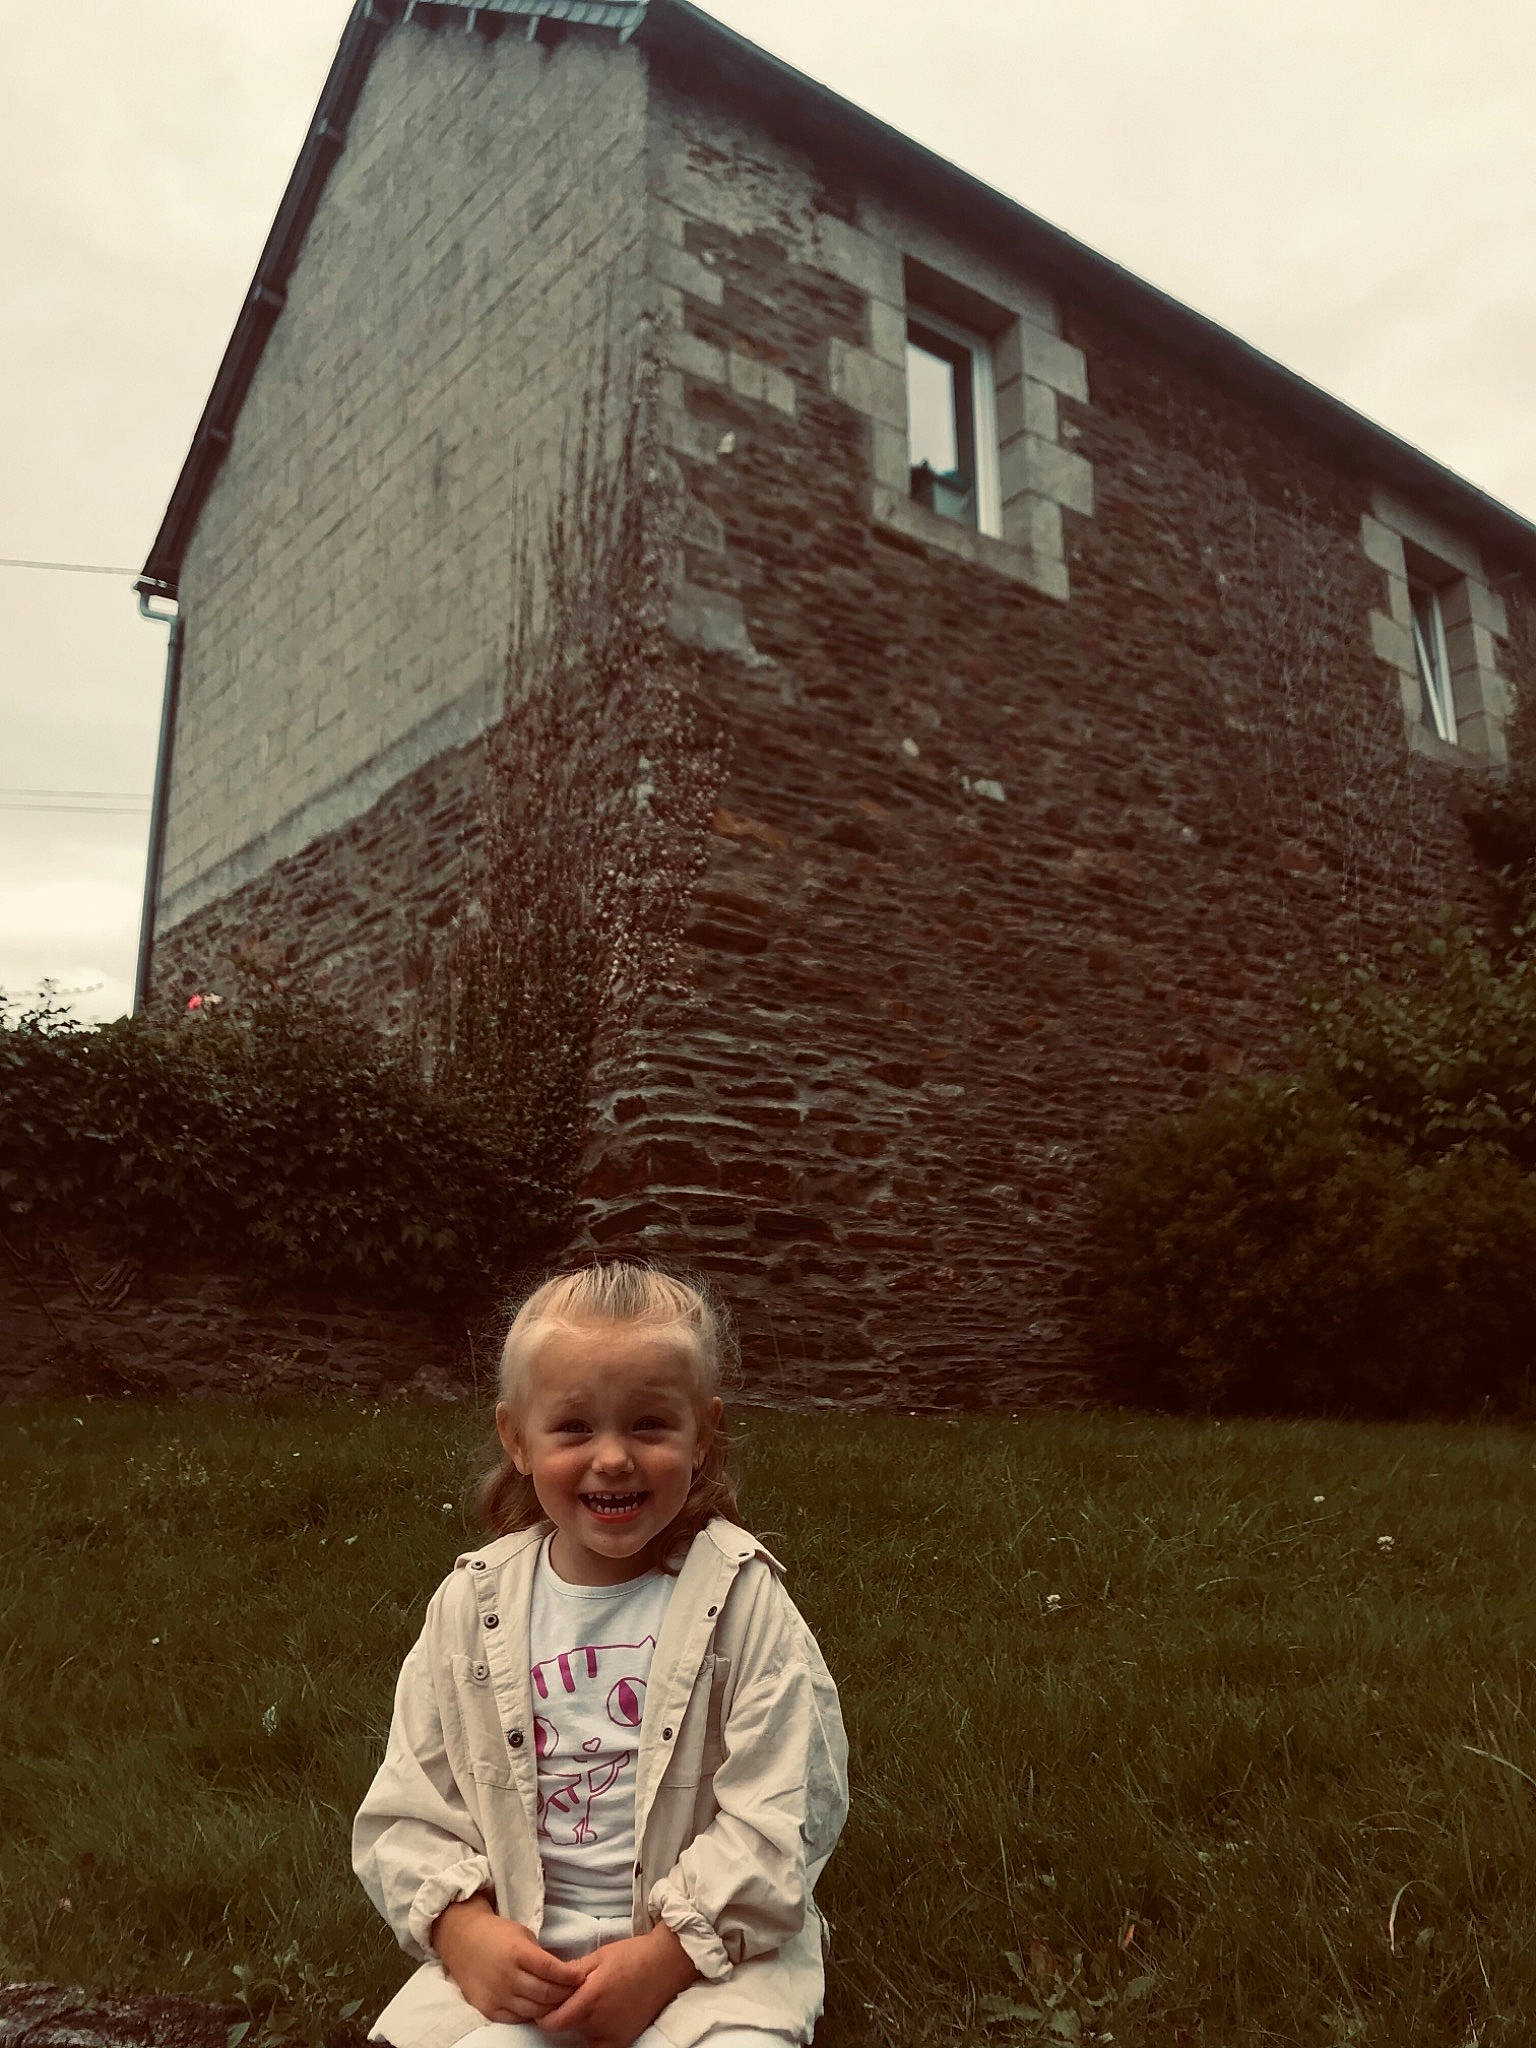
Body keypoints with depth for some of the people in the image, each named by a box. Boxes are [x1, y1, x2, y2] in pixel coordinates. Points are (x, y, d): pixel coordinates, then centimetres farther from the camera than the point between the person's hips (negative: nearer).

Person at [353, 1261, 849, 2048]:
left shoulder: (741, 1598, -9)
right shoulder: (471, 1606, 0)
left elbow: (779, 1814, -10)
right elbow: (411, 1806, 5)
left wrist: (665, 1955, -16)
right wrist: (464, 1927, -11)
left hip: (710, 1952, -1)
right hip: (515, 1953, 2)